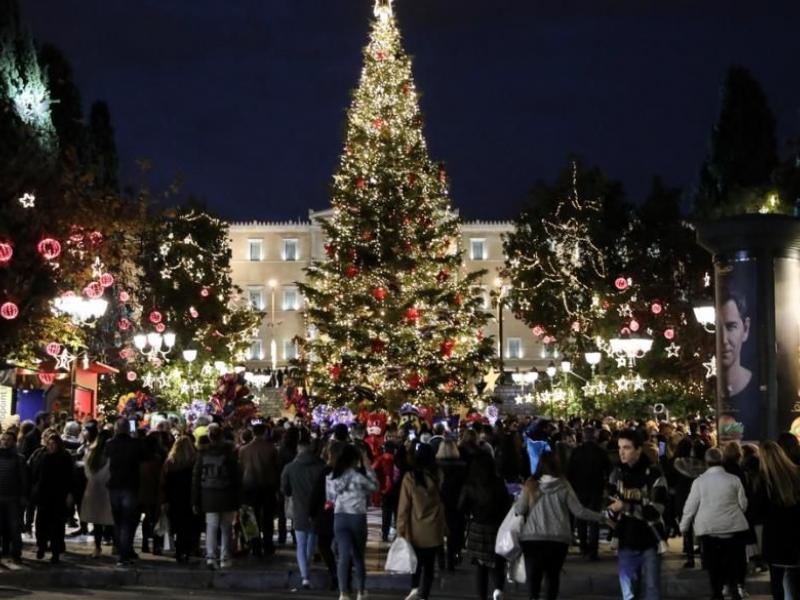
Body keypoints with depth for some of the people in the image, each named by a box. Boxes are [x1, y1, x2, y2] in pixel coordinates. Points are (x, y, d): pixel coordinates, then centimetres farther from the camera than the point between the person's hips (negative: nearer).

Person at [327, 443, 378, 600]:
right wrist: (367, 466, 3)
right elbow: (374, 486, 2)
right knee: (359, 556, 12)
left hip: (339, 518, 3)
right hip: (357, 518, -3)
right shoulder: (358, 476, -12)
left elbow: (330, 497, 8)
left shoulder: (331, 477, 2)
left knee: (344, 555, 1)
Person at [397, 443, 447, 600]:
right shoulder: (438, 476, -8)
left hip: (416, 530, -1)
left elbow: (403, 507, -9)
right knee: (429, 565, 10)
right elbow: (443, 502, 0)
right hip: (434, 530, 1)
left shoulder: (409, 478, -12)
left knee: (417, 562, 20)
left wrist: (401, 530, -4)